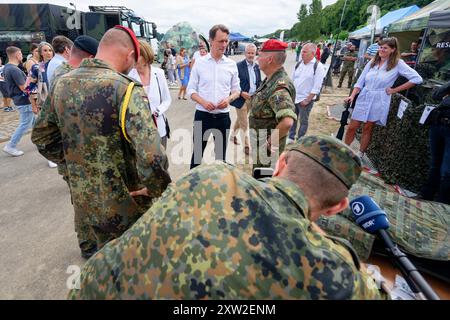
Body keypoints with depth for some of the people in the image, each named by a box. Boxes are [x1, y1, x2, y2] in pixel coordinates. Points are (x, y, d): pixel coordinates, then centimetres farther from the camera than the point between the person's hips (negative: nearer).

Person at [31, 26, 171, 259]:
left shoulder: (61, 84, -1)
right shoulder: (126, 89, -23)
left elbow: (41, 137, 10)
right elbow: (151, 157, -33)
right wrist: (156, 190, -16)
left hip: (81, 202, 6)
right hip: (122, 207, -6)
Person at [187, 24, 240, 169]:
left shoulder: (232, 64, 3)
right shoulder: (200, 62, -2)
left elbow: (236, 89, 9)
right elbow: (191, 89, 0)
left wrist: (229, 99, -13)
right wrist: (203, 102, -18)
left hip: (223, 116, 2)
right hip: (202, 115, -1)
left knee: (221, 153, 14)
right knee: (197, 152, 9)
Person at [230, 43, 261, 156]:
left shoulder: (257, 67, 7)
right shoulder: (239, 66, -11)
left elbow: (259, 82, 13)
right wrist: (241, 93, -20)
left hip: (252, 98, 6)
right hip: (242, 98, -6)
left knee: (240, 119, 23)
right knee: (244, 123, 0)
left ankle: (233, 135, 44)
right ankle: (246, 146, 9)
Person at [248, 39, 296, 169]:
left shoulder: (279, 86, -28)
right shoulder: (270, 80, 4)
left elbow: (287, 122, -41)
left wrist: (271, 141, -28)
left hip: (267, 148, -9)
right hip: (259, 143, 9)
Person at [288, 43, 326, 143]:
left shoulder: (318, 67, -12)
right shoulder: (299, 64, 5)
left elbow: (316, 87, -15)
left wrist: (307, 100, -16)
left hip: (305, 100, -5)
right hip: (293, 98, 5)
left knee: (303, 121, 8)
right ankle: (291, 137, 32)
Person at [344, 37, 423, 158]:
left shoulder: (398, 64, -4)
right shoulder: (372, 62, 8)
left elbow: (417, 79, -7)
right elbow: (360, 81, 7)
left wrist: (395, 90, -7)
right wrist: (352, 96, -6)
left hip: (378, 102, -3)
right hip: (363, 98, 3)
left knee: (368, 128, 5)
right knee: (352, 127, 1)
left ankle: (360, 155, 19)